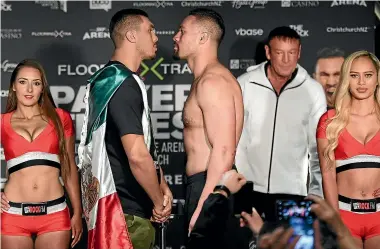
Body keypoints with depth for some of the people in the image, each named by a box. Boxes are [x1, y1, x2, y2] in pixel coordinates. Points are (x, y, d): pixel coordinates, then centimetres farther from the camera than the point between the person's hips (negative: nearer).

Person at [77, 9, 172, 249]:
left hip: (132, 203, 10)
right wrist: (159, 202, -14)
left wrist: (162, 186, 8)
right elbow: (137, 155, -27)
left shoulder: (112, 79, 14)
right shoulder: (124, 85, -19)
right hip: (128, 209, -10)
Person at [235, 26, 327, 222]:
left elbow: (319, 147, 5)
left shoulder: (313, 91, -1)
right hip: (246, 190, 0)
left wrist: (317, 192, 3)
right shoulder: (244, 85, -4)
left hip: (291, 191, 0)